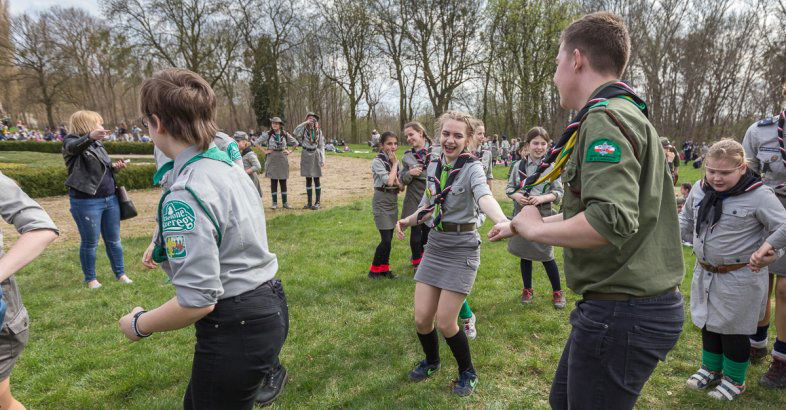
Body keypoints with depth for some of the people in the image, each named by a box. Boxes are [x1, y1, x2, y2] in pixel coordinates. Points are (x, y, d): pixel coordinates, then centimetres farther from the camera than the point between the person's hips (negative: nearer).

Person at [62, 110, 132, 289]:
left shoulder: (97, 144, 15)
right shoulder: (72, 141, -7)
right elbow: (74, 147, -33)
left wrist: (115, 167, 3)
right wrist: (90, 136, -54)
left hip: (110, 199, 7)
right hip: (86, 202, -7)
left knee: (114, 240, 13)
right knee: (90, 243, 5)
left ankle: (120, 274, 24)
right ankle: (90, 279, 20)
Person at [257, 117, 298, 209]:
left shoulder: (285, 134, 4)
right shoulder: (267, 134, -2)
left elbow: (295, 143, 15)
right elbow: (257, 142, 2)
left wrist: (290, 151, 5)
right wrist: (264, 151, -3)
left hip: (283, 159, 2)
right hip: (272, 159, -2)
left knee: (283, 181, 5)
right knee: (273, 182, 2)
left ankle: (285, 202, 12)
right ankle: (274, 203, 8)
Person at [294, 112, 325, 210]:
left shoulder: (319, 131, 7)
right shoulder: (304, 129, 2)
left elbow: (322, 146, 7)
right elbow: (296, 132, -21)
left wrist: (323, 159, 0)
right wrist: (305, 123, -21)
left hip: (316, 155, 0)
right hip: (306, 155, 0)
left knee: (316, 179, 1)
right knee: (308, 179, 6)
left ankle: (317, 202, 5)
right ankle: (309, 202, 13)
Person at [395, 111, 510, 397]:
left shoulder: (472, 168, -13)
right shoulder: (433, 166, 5)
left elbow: (484, 197, -35)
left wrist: (502, 220, -56)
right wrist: (409, 220, -3)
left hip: (462, 248, -5)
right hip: (435, 245, 5)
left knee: (445, 322, -3)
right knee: (422, 317, 6)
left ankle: (467, 373, 25)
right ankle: (431, 361, 37)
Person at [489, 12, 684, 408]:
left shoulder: (606, 118, -18)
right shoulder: (626, 115, 15)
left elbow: (612, 220, -33)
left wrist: (536, 229, -16)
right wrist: (521, 224, 25)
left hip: (621, 313, -10)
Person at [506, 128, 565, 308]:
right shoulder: (519, 165, 2)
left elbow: (559, 192, -3)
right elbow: (509, 188, 7)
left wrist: (542, 198, -20)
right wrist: (516, 195, -14)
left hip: (543, 217, -2)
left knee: (547, 256, 4)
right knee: (524, 255, 14)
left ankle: (557, 291, 25)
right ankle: (527, 289, 32)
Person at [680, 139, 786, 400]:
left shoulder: (759, 195, -18)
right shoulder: (699, 190, 0)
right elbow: (686, 220, 15)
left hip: (740, 278, -6)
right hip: (705, 273, 6)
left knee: (733, 330, 9)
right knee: (708, 323, 19)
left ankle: (734, 379, 29)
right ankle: (711, 369, 39)